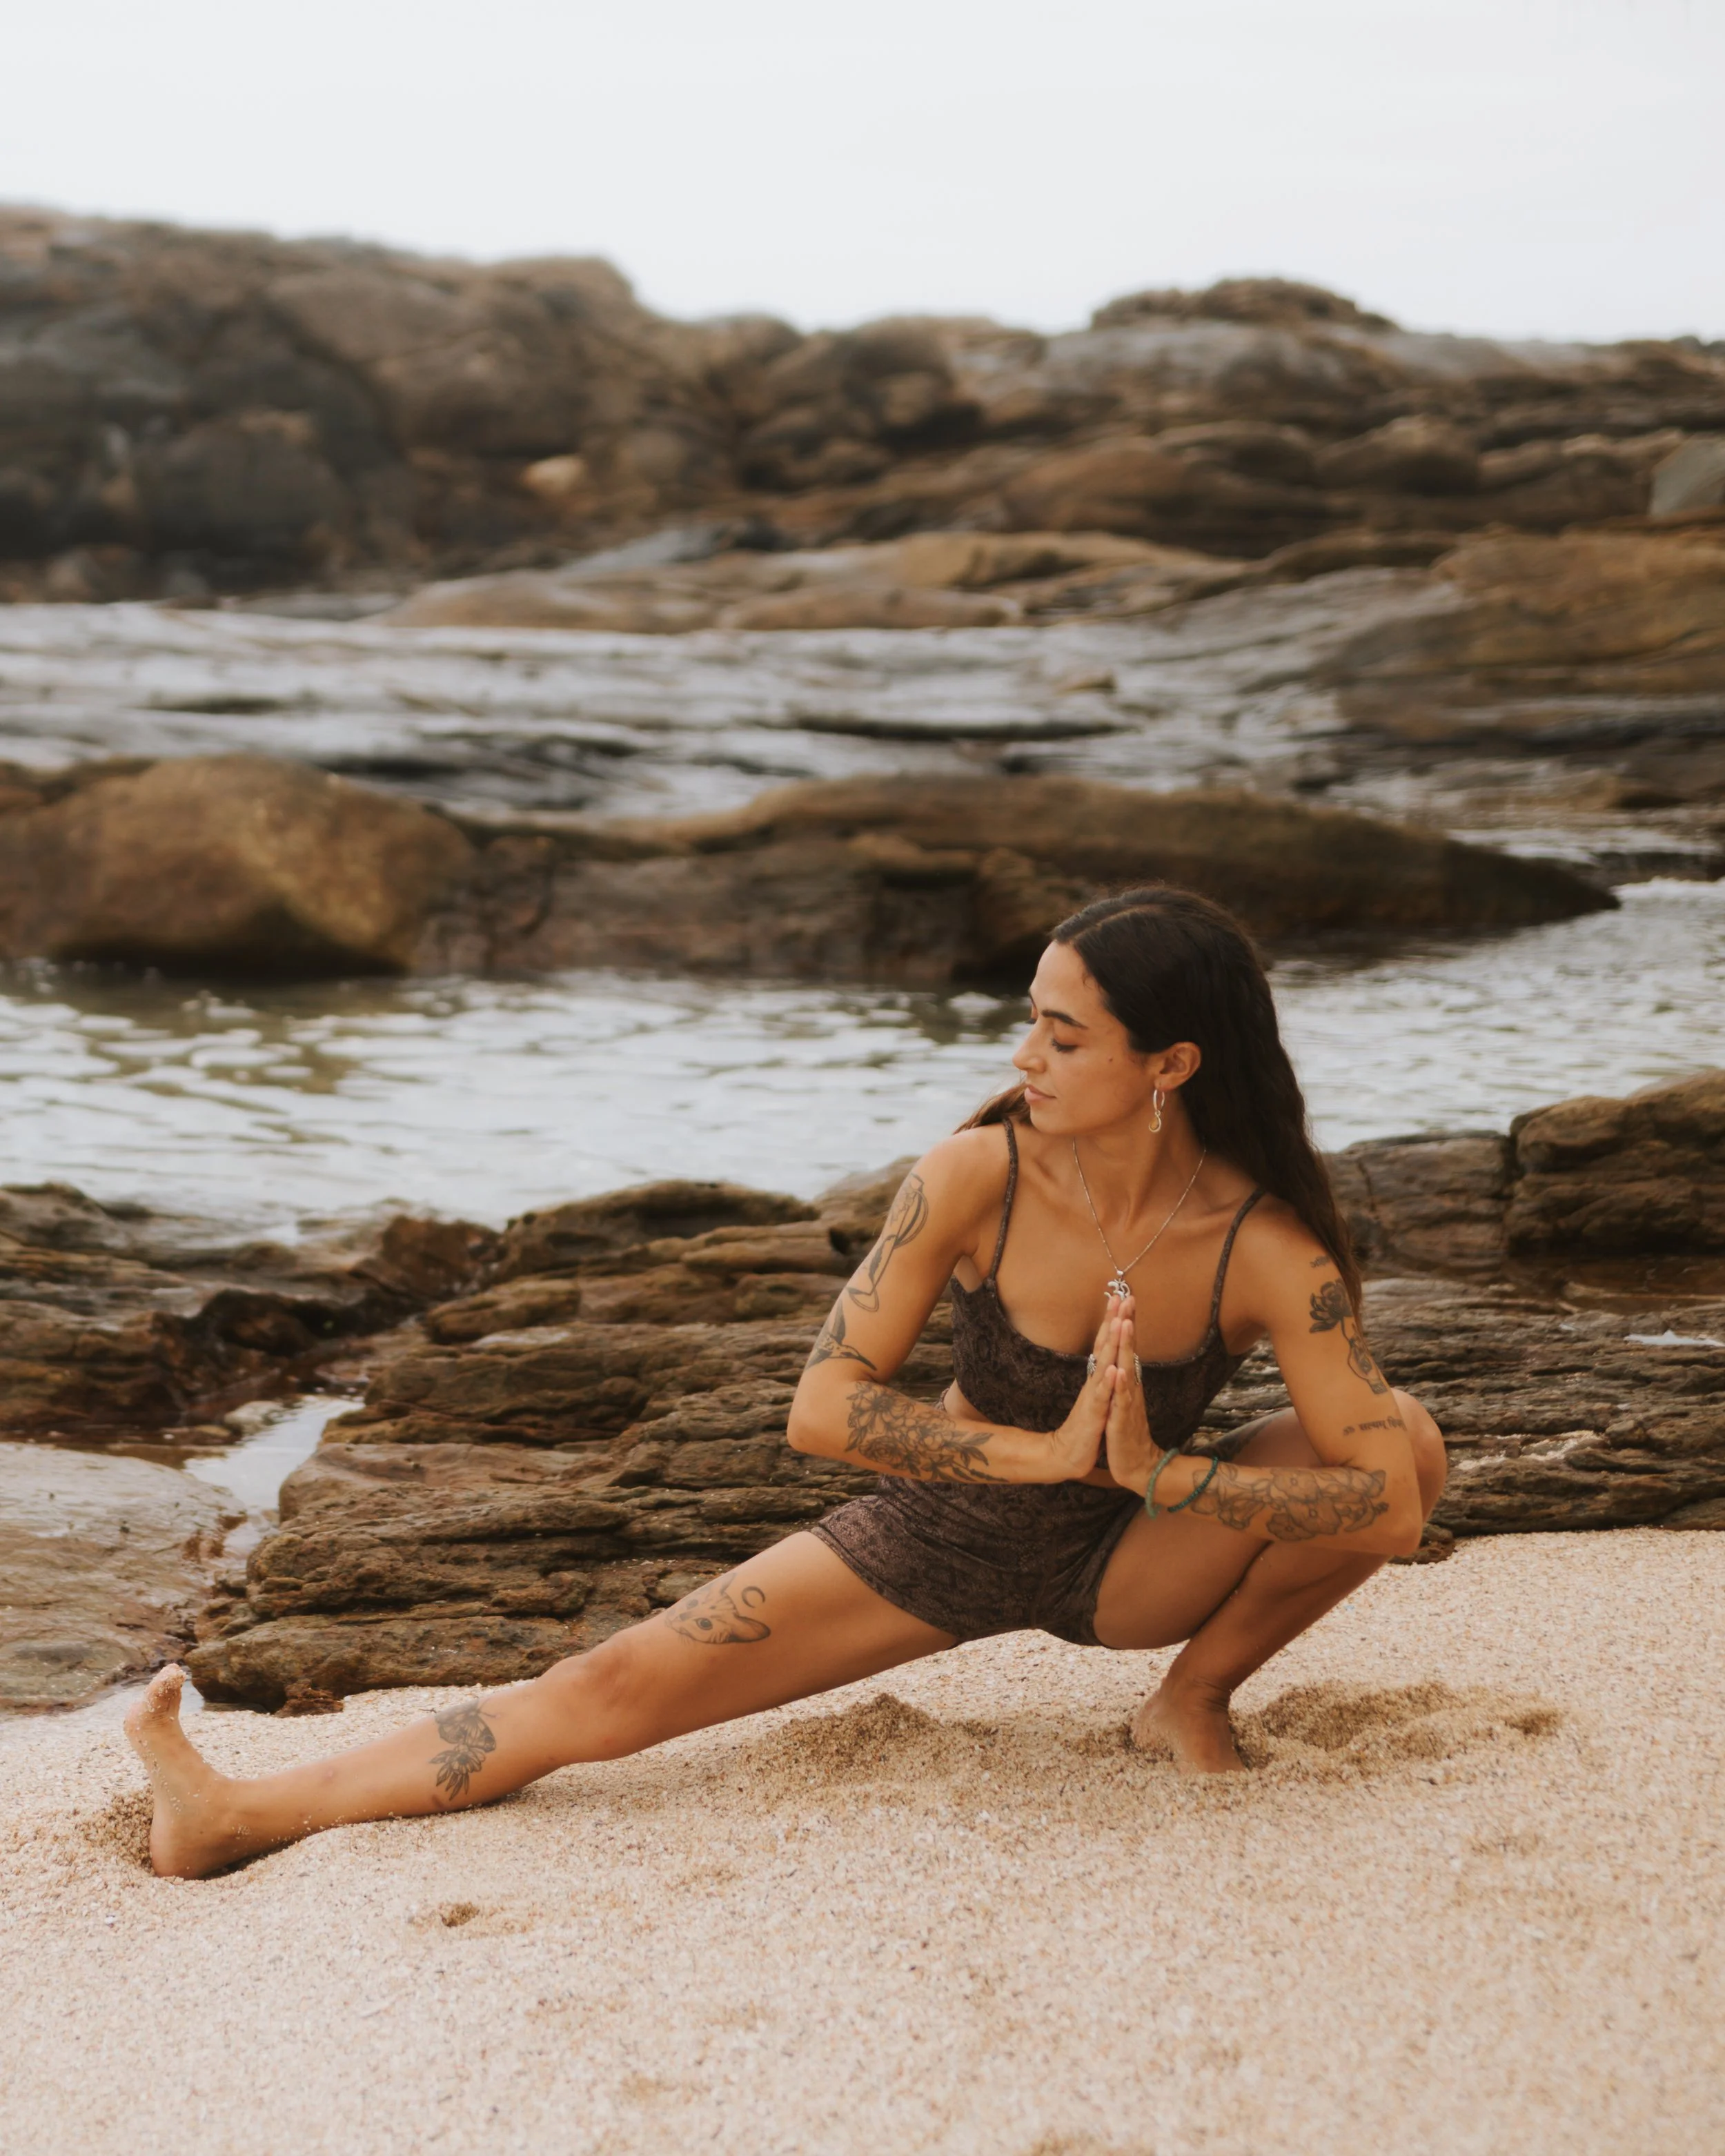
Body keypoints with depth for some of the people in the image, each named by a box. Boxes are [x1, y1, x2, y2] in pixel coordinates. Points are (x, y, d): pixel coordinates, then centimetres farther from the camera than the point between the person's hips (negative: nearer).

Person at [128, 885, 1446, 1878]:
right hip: (933, 1539, 0)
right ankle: (242, 1817, -9)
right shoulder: (980, 1177, -24)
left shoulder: (1265, 1251, -25)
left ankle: (1195, 1699, -3)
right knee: (620, 1688, -13)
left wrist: (1158, 1474, -37)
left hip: (1121, 1569, 0)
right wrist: (1046, 1451, -34)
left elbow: (1397, 1502, -29)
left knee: (1408, 1438, -24)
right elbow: (824, 1408, -25)